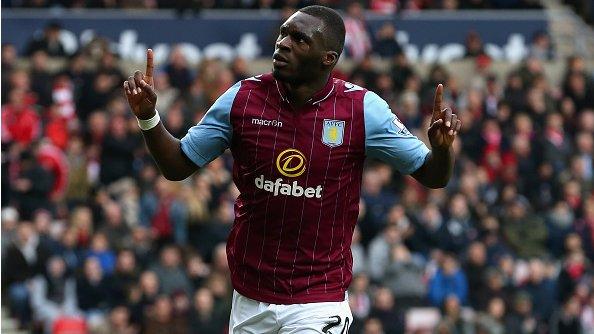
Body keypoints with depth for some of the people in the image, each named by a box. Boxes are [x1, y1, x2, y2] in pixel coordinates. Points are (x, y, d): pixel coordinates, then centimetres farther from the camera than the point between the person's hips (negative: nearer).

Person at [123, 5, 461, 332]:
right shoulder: (243, 97, -3)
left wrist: (442, 147, -25)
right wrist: (148, 116, -12)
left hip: (318, 302, -3)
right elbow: (177, 166, 5)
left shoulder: (363, 108, -8)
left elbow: (432, 176, -4)